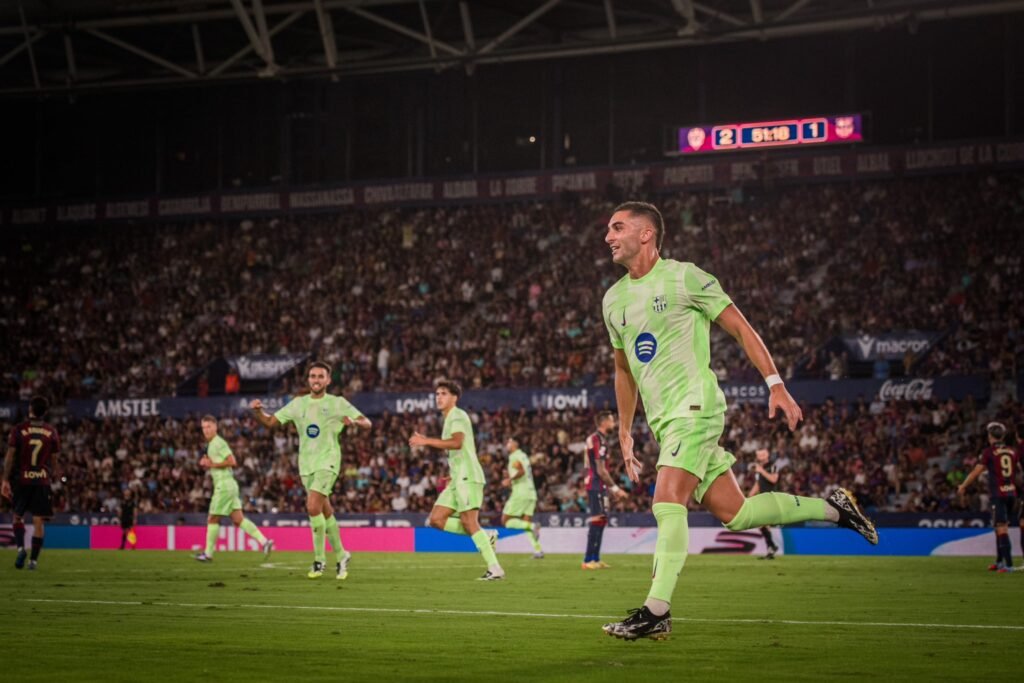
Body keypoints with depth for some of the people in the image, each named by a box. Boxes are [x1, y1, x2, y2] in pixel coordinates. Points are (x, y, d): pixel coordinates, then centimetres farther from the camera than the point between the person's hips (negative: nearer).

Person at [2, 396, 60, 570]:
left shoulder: (18, 430, -4)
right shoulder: (51, 432, 1)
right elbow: (54, 460, 6)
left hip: (21, 479, -1)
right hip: (42, 480, 1)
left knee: (18, 516, 15)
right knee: (39, 521, 3)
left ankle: (20, 548, -5)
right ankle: (34, 559, 2)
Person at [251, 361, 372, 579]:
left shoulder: (337, 403, 0)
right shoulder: (298, 404, 10)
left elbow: (367, 424, -2)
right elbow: (270, 422, 10)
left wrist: (354, 421, -25)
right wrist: (258, 411, -11)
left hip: (328, 461, -4)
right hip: (306, 464, 4)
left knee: (313, 506, -20)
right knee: (325, 512, 8)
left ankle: (319, 559, -12)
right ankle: (341, 556, 22)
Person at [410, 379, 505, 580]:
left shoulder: (458, 416, -8)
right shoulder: (449, 419, 23)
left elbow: (457, 443, -26)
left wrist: (426, 441, -25)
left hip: (467, 477, -10)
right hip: (457, 479, 10)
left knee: (469, 522, -14)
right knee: (436, 519, 3)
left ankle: (495, 569, -14)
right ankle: (486, 537, 4)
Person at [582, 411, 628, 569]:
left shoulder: (598, 439, 17)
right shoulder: (598, 441, -15)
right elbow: (601, 471, -18)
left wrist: (613, 488, 20)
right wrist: (615, 488, -14)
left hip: (598, 486, 10)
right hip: (596, 485, -10)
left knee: (601, 520, 13)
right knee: (597, 520, -11)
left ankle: (595, 558, 16)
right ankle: (588, 560, -12)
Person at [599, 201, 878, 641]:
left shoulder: (683, 278, -6)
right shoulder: (613, 300, 15)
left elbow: (740, 328, -4)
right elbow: (624, 369, 25)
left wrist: (775, 385, -10)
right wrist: (624, 434, 23)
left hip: (695, 406, -7)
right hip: (664, 420, 7)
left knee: (667, 503, -20)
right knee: (734, 514, 3)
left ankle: (656, 612, -19)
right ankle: (832, 509, 19)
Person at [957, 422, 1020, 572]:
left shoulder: (989, 452, -4)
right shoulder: (1012, 452, 9)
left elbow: (976, 472, -1)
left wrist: (963, 486, 10)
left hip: (998, 495, -5)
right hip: (1011, 493, 5)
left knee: (1002, 528, -9)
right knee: (1001, 527, 17)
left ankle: (1009, 564, -17)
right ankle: (1000, 561, 24)